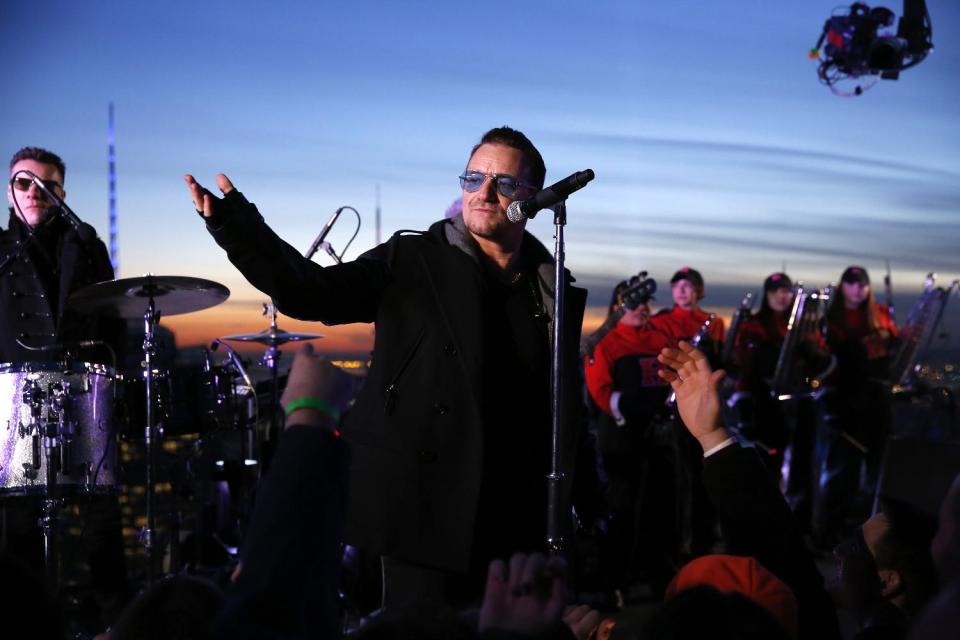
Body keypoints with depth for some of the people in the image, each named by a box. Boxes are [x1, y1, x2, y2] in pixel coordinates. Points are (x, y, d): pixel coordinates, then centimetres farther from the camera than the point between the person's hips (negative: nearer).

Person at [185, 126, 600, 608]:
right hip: (427, 507, -3)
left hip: (518, 517, 4)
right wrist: (237, 226, -28)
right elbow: (310, 291, -13)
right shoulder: (412, 261, -1)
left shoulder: (553, 289, 9)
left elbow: (567, 409, 12)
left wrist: (583, 503, 7)